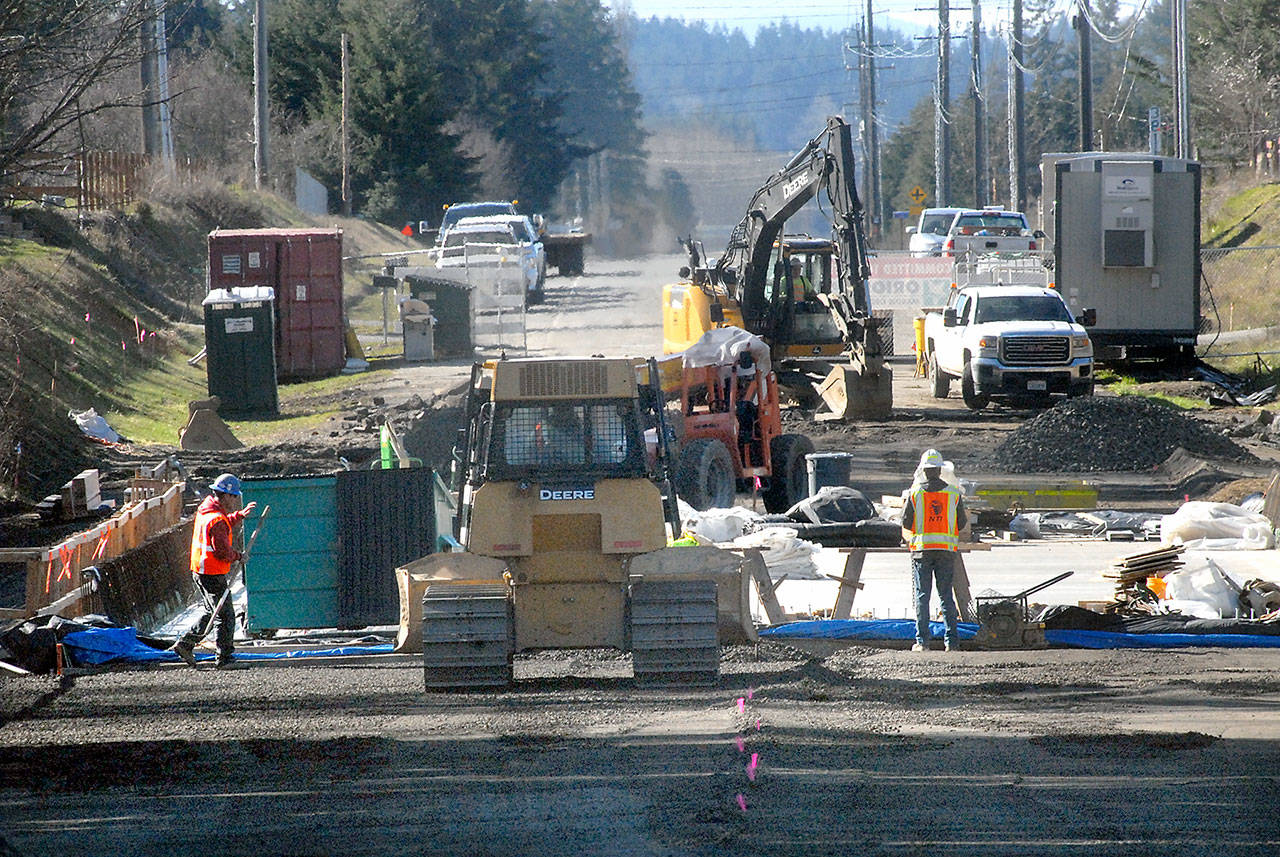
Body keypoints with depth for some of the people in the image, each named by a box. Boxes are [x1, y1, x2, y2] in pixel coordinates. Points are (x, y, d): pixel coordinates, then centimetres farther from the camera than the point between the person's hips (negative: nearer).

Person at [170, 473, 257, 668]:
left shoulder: (205, 510, 8)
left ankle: (185, 644, 22)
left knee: (211, 611, 22)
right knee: (225, 615, -3)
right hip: (214, 575, -10)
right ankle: (225, 657, 0)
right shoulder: (217, 520, -22)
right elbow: (223, 552, -24)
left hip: (200, 571, 10)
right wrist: (238, 556, -7)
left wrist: (241, 514, 27)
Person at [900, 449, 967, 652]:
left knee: (922, 596, 2)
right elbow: (962, 523, 6)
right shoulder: (953, 493, 2)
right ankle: (951, 641, 3)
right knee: (946, 595, 7)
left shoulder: (915, 492, -3)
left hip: (922, 549, -2)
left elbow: (906, 523, -2)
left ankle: (922, 640, -2)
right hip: (947, 549, 2)